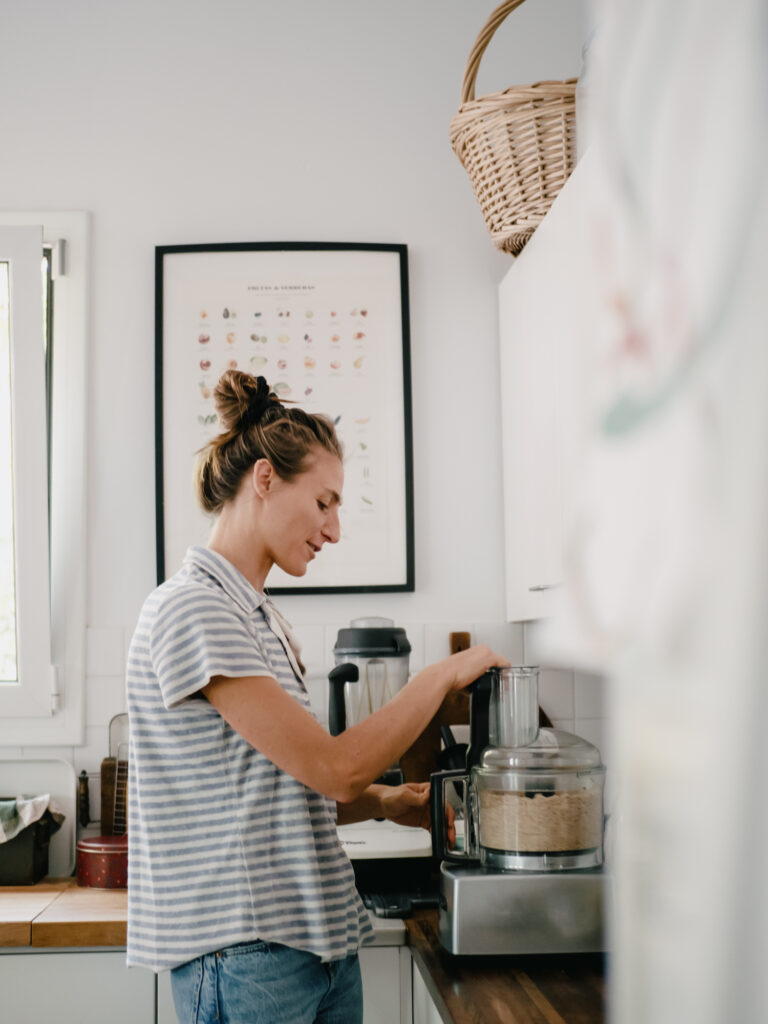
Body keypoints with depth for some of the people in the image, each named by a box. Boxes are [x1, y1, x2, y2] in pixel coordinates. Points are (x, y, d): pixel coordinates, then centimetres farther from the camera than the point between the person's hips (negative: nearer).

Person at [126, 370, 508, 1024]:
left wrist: (386, 802, 1)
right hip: (244, 958, -9)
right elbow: (333, 766, -18)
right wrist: (443, 676, -9)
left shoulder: (260, 614, 15)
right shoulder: (191, 608, -15)